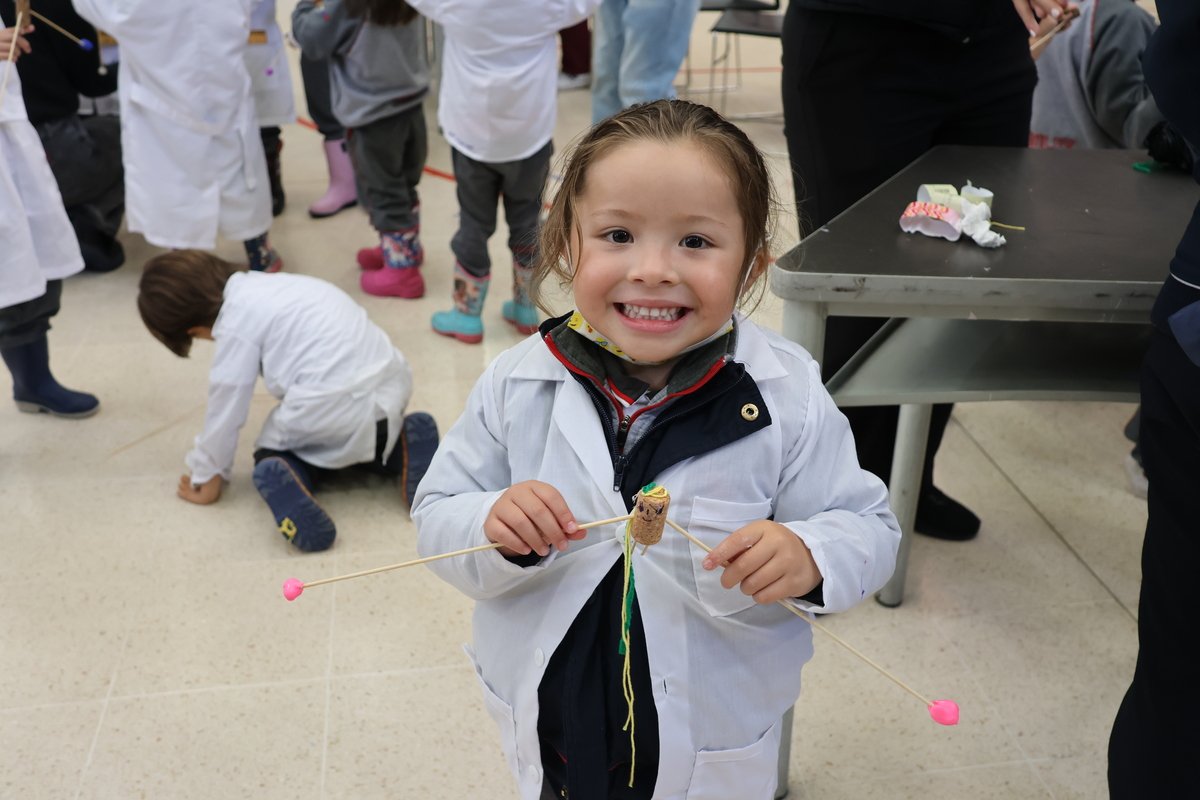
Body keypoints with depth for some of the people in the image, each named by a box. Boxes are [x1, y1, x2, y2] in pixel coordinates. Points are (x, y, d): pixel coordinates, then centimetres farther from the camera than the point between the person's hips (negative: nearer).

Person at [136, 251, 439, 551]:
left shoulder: (237, 325, -3)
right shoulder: (263, 286, 20)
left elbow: (226, 405, 1)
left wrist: (206, 476, 15)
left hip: (331, 407, -7)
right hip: (391, 385, 7)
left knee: (271, 455, 20)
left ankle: (285, 481, -14)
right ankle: (399, 447, 5)